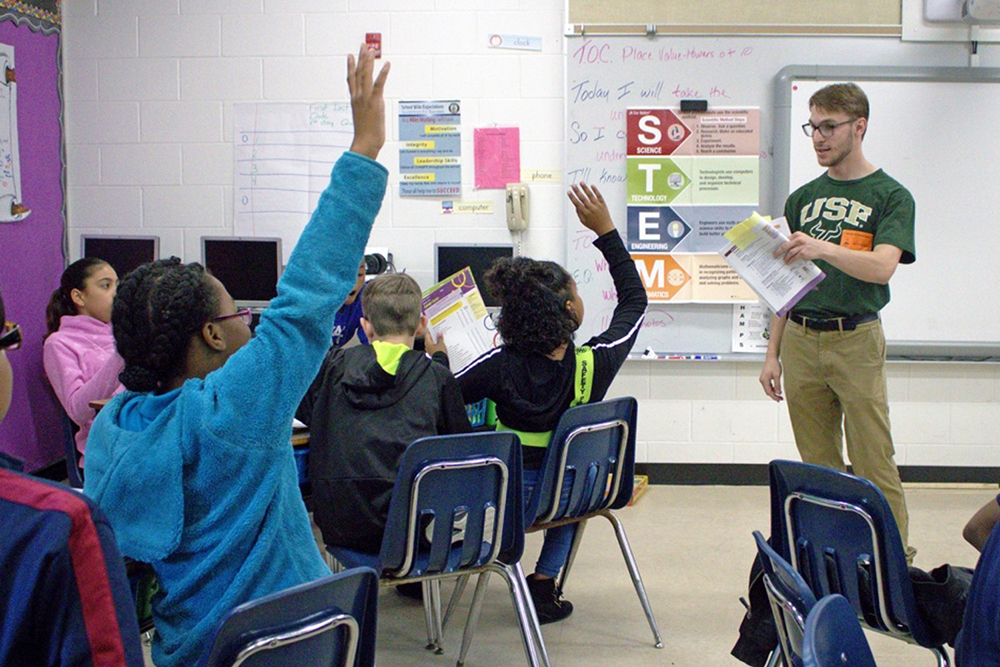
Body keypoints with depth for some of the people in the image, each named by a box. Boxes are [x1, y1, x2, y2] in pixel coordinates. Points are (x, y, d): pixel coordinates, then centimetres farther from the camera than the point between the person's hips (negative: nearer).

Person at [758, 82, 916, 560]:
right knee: (819, 466, 8)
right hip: (800, 341, 4)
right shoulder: (802, 199, 15)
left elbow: (882, 266, -17)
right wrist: (772, 354, 11)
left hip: (856, 341, -4)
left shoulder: (890, 196, 0)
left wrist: (822, 248, -35)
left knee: (873, 466, -3)